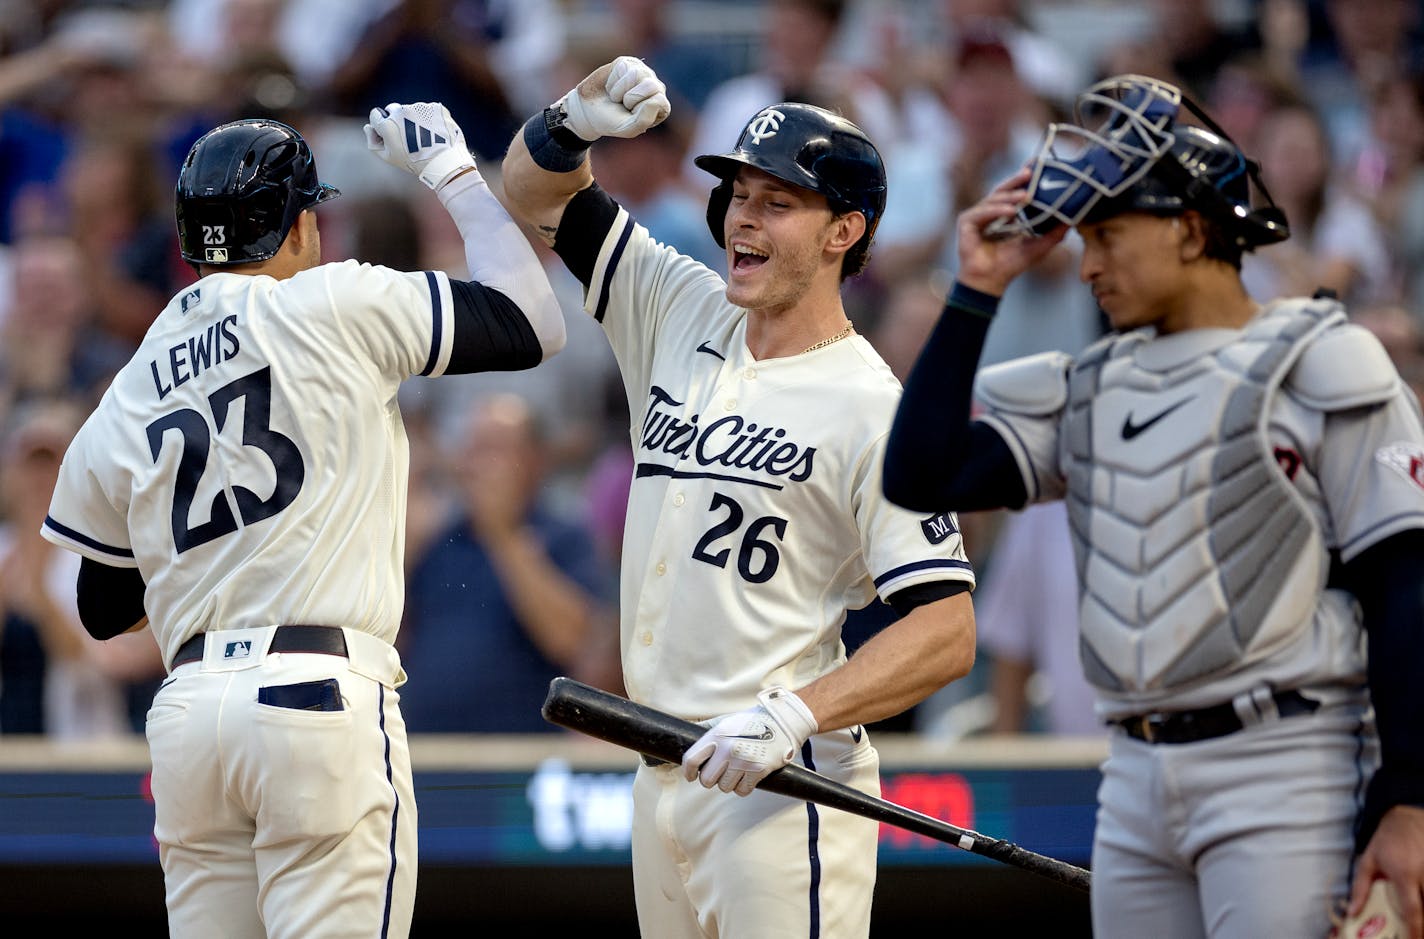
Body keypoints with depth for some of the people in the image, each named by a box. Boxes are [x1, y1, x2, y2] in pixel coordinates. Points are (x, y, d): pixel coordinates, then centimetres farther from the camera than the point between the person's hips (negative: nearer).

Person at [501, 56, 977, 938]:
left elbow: (947, 632, -16)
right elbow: (534, 190, 15)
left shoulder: (872, 410, -11)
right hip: (663, 773, 7)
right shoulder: (685, 312, 9)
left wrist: (795, 716, -28)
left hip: (784, 781, -7)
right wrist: (576, 120, -7)